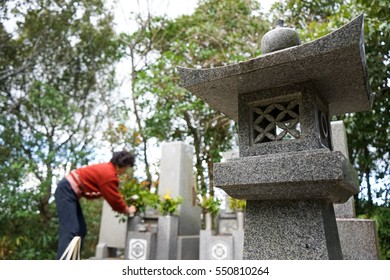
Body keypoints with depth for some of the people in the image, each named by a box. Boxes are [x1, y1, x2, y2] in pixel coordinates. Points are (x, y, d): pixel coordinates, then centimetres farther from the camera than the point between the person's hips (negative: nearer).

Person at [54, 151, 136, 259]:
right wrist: (128, 211, 4)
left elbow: (113, 196, 21)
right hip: (67, 190, -11)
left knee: (80, 229, 10)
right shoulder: (109, 175, -20)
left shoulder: (106, 169, 12)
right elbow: (114, 199, -11)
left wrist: (124, 208, 20)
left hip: (69, 191, 11)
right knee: (70, 231, -18)